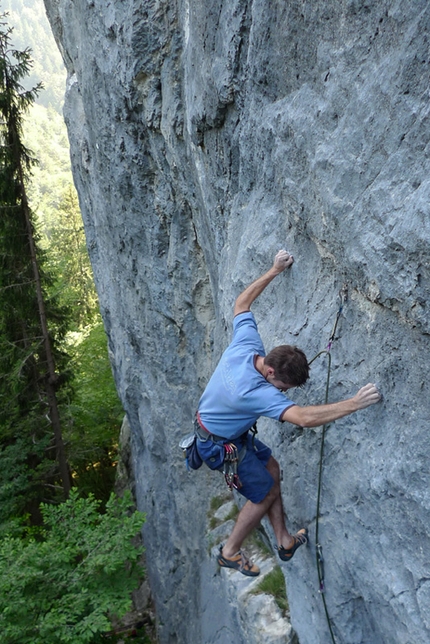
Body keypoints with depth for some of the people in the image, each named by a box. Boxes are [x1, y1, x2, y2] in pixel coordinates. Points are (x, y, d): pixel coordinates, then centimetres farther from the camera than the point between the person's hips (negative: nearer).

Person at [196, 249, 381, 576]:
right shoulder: (255, 392, -40)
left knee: (271, 469, 15)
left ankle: (284, 541, 30)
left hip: (222, 428, 9)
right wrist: (355, 403, -48)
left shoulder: (246, 343, -20)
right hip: (221, 446, -9)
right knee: (265, 492, 6)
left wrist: (274, 271, -1)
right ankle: (229, 552, 26)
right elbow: (305, 417, -50)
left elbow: (241, 304, -3)